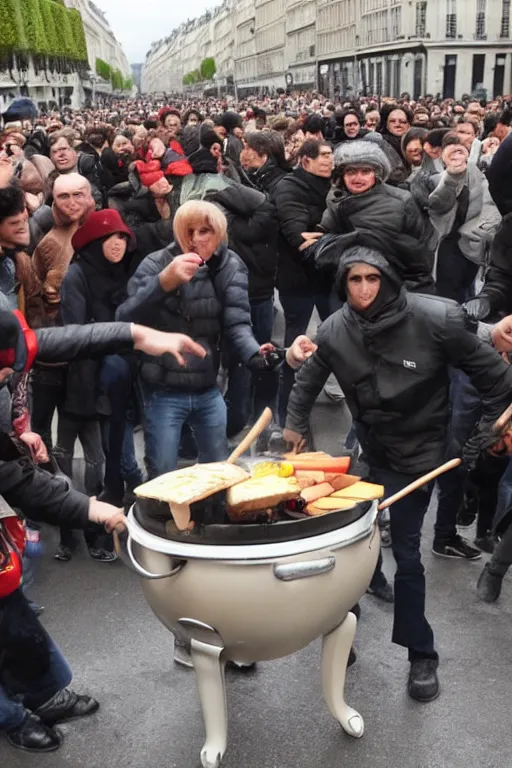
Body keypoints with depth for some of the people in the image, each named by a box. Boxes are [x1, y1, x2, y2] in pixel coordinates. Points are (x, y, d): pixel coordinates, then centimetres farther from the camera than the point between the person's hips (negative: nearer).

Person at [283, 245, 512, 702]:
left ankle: (421, 654, 15)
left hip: (416, 452, -3)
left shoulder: (435, 319, -23)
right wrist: (295, 423, 15)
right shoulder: (335, 330, -12)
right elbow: (310, 378, 9)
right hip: (366, 446, 4)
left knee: (406, 553, -2)